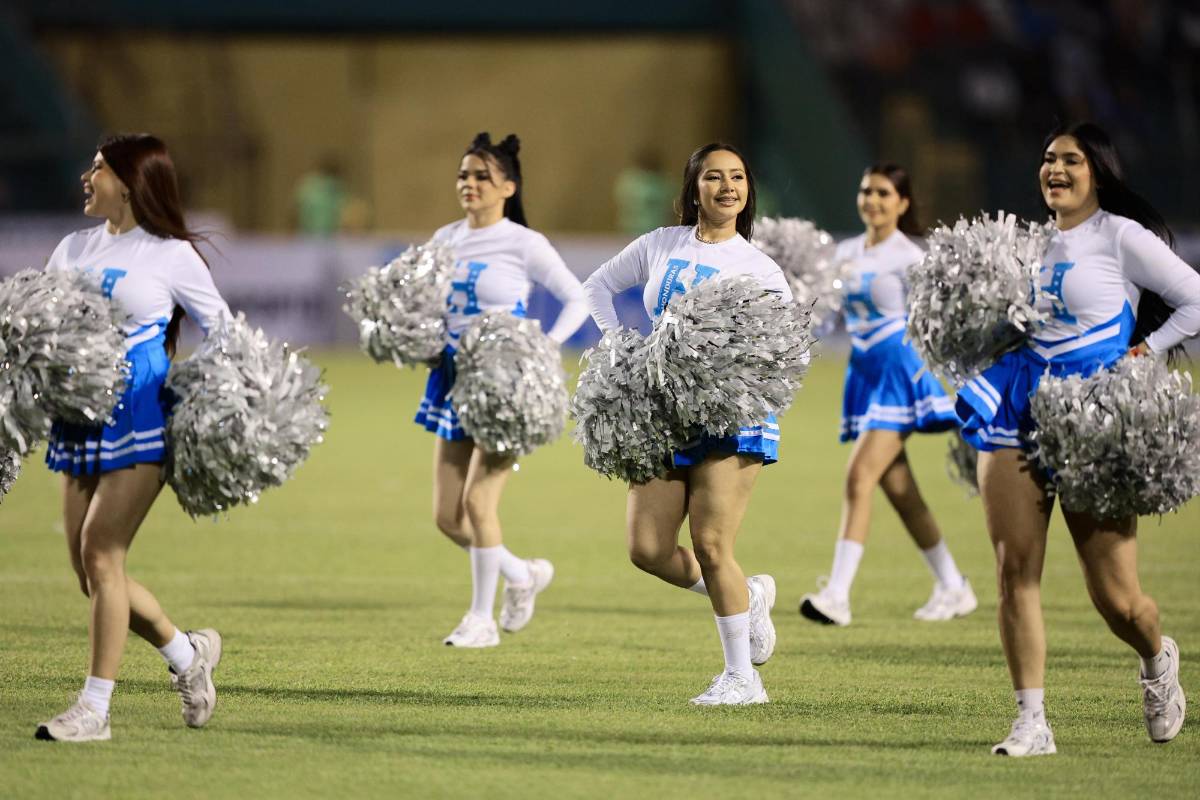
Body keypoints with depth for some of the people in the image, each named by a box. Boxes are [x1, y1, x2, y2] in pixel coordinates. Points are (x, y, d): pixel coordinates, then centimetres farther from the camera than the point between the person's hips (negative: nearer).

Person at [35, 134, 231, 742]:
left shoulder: (171, 255, -1)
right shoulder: (73, 250, 14)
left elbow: (220, 328, 5)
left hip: (142, 419, -7)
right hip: (80, 417, 7)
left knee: (100, 553, -14)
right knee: (89, 570, 5)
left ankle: (94, 709, -10)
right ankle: (186, 652, 27)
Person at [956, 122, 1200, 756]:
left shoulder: (1122, 237, -2)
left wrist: (1147, 352, -6)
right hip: (1018, 415, 5)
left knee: (1114, 596, -4)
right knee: (1015, 571, -9)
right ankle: (1031, 723, -5)